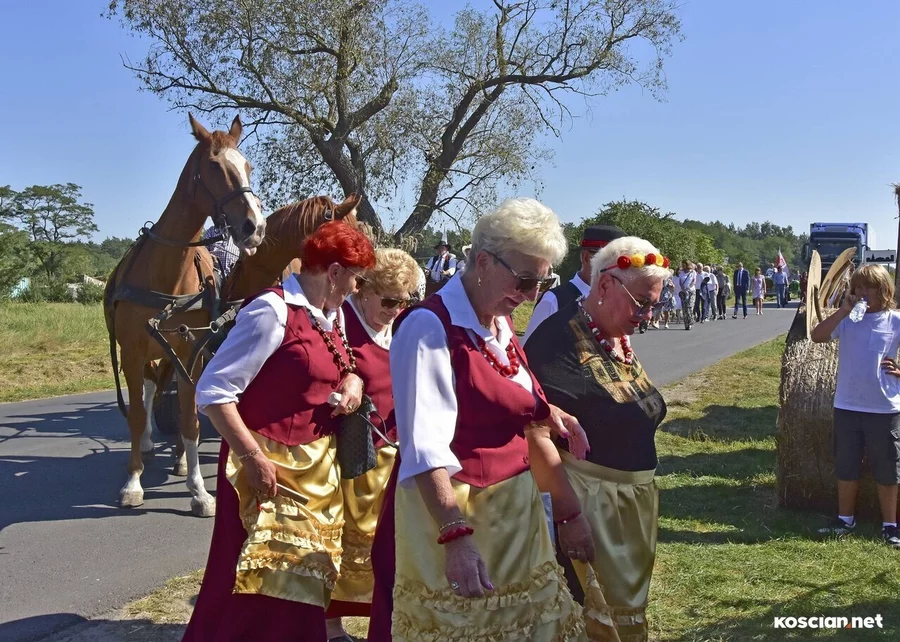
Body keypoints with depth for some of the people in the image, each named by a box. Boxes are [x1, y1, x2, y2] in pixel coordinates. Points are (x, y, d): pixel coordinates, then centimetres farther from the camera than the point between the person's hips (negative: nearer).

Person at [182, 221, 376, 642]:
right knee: (262, 581, -2)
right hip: (271, 466, -8)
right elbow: (212, 391, -19)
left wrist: (352, 380, 0)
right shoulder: (273, 311, -17)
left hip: (320, 467, 8)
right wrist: (252, 457, -22)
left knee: (306, 575, 16)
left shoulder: (333, 315, 7)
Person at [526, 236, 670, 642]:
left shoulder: (620, 341, 9)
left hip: (634, 501, 9)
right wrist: (568, 514, -28)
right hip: (586, 504, -9)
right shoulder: (561, 339, -20)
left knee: (627, 607, 19)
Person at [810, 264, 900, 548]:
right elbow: (816, 336, -14)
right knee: (846, 466, 13)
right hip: (847, 406, 2)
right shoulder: (846, 319, 0)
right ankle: (845, 519, 27)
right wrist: (843, 311, -18)